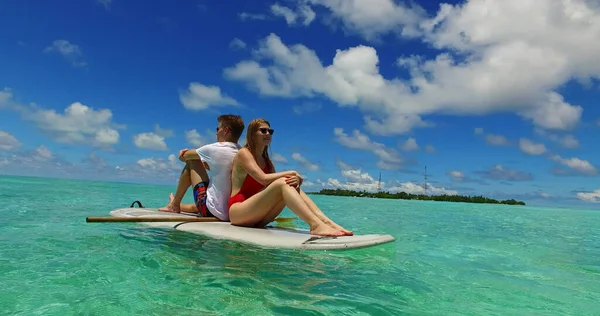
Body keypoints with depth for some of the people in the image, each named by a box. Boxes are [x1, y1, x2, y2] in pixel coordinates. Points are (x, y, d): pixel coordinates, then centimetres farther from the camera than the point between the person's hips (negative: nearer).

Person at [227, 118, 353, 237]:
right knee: (282, 183, -27)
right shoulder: (243, 153, -4)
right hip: (237, 210, -7)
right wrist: (290, 173, -13)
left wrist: (295, 179, -19)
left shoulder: (266, 160, 19)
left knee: (293, 185, -13)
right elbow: (263, 179, -20)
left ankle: (327, 222, -27)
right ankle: (315, 225, -44)